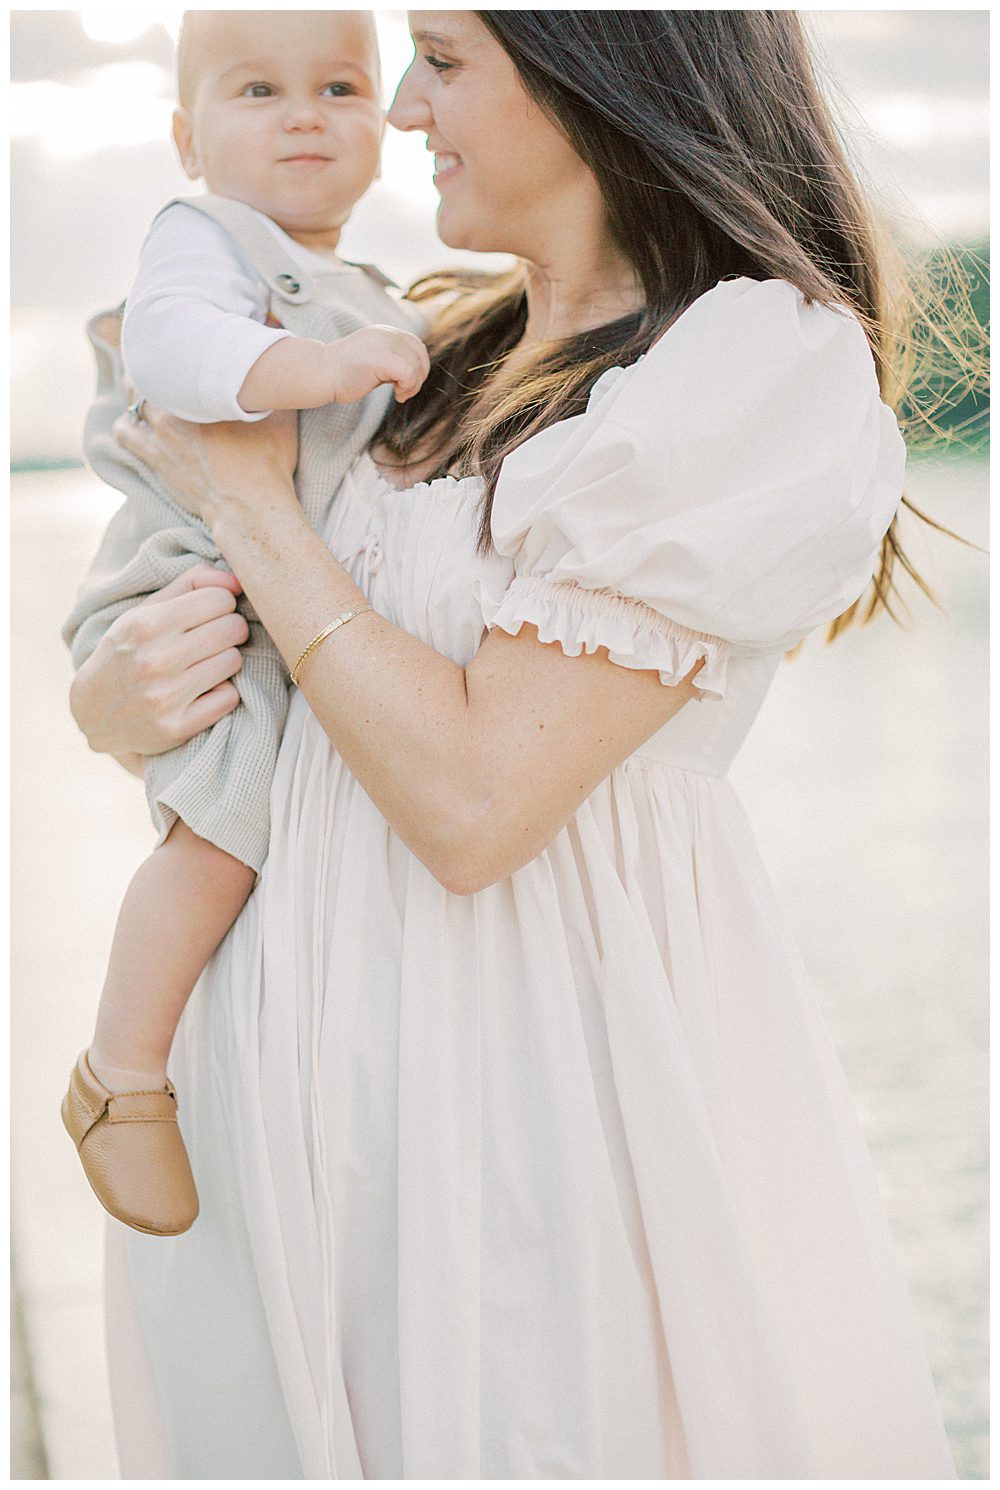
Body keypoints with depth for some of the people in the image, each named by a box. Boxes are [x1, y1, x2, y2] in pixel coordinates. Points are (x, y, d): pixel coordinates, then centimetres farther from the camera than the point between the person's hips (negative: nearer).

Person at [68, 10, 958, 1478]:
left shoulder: (767, 373, -15)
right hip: (321, 1022, 7)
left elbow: (476, 800, -21)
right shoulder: (450, 353, 8)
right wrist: (115, 693, -9)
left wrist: (251, 501, -10)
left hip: (543, 1030, -7)